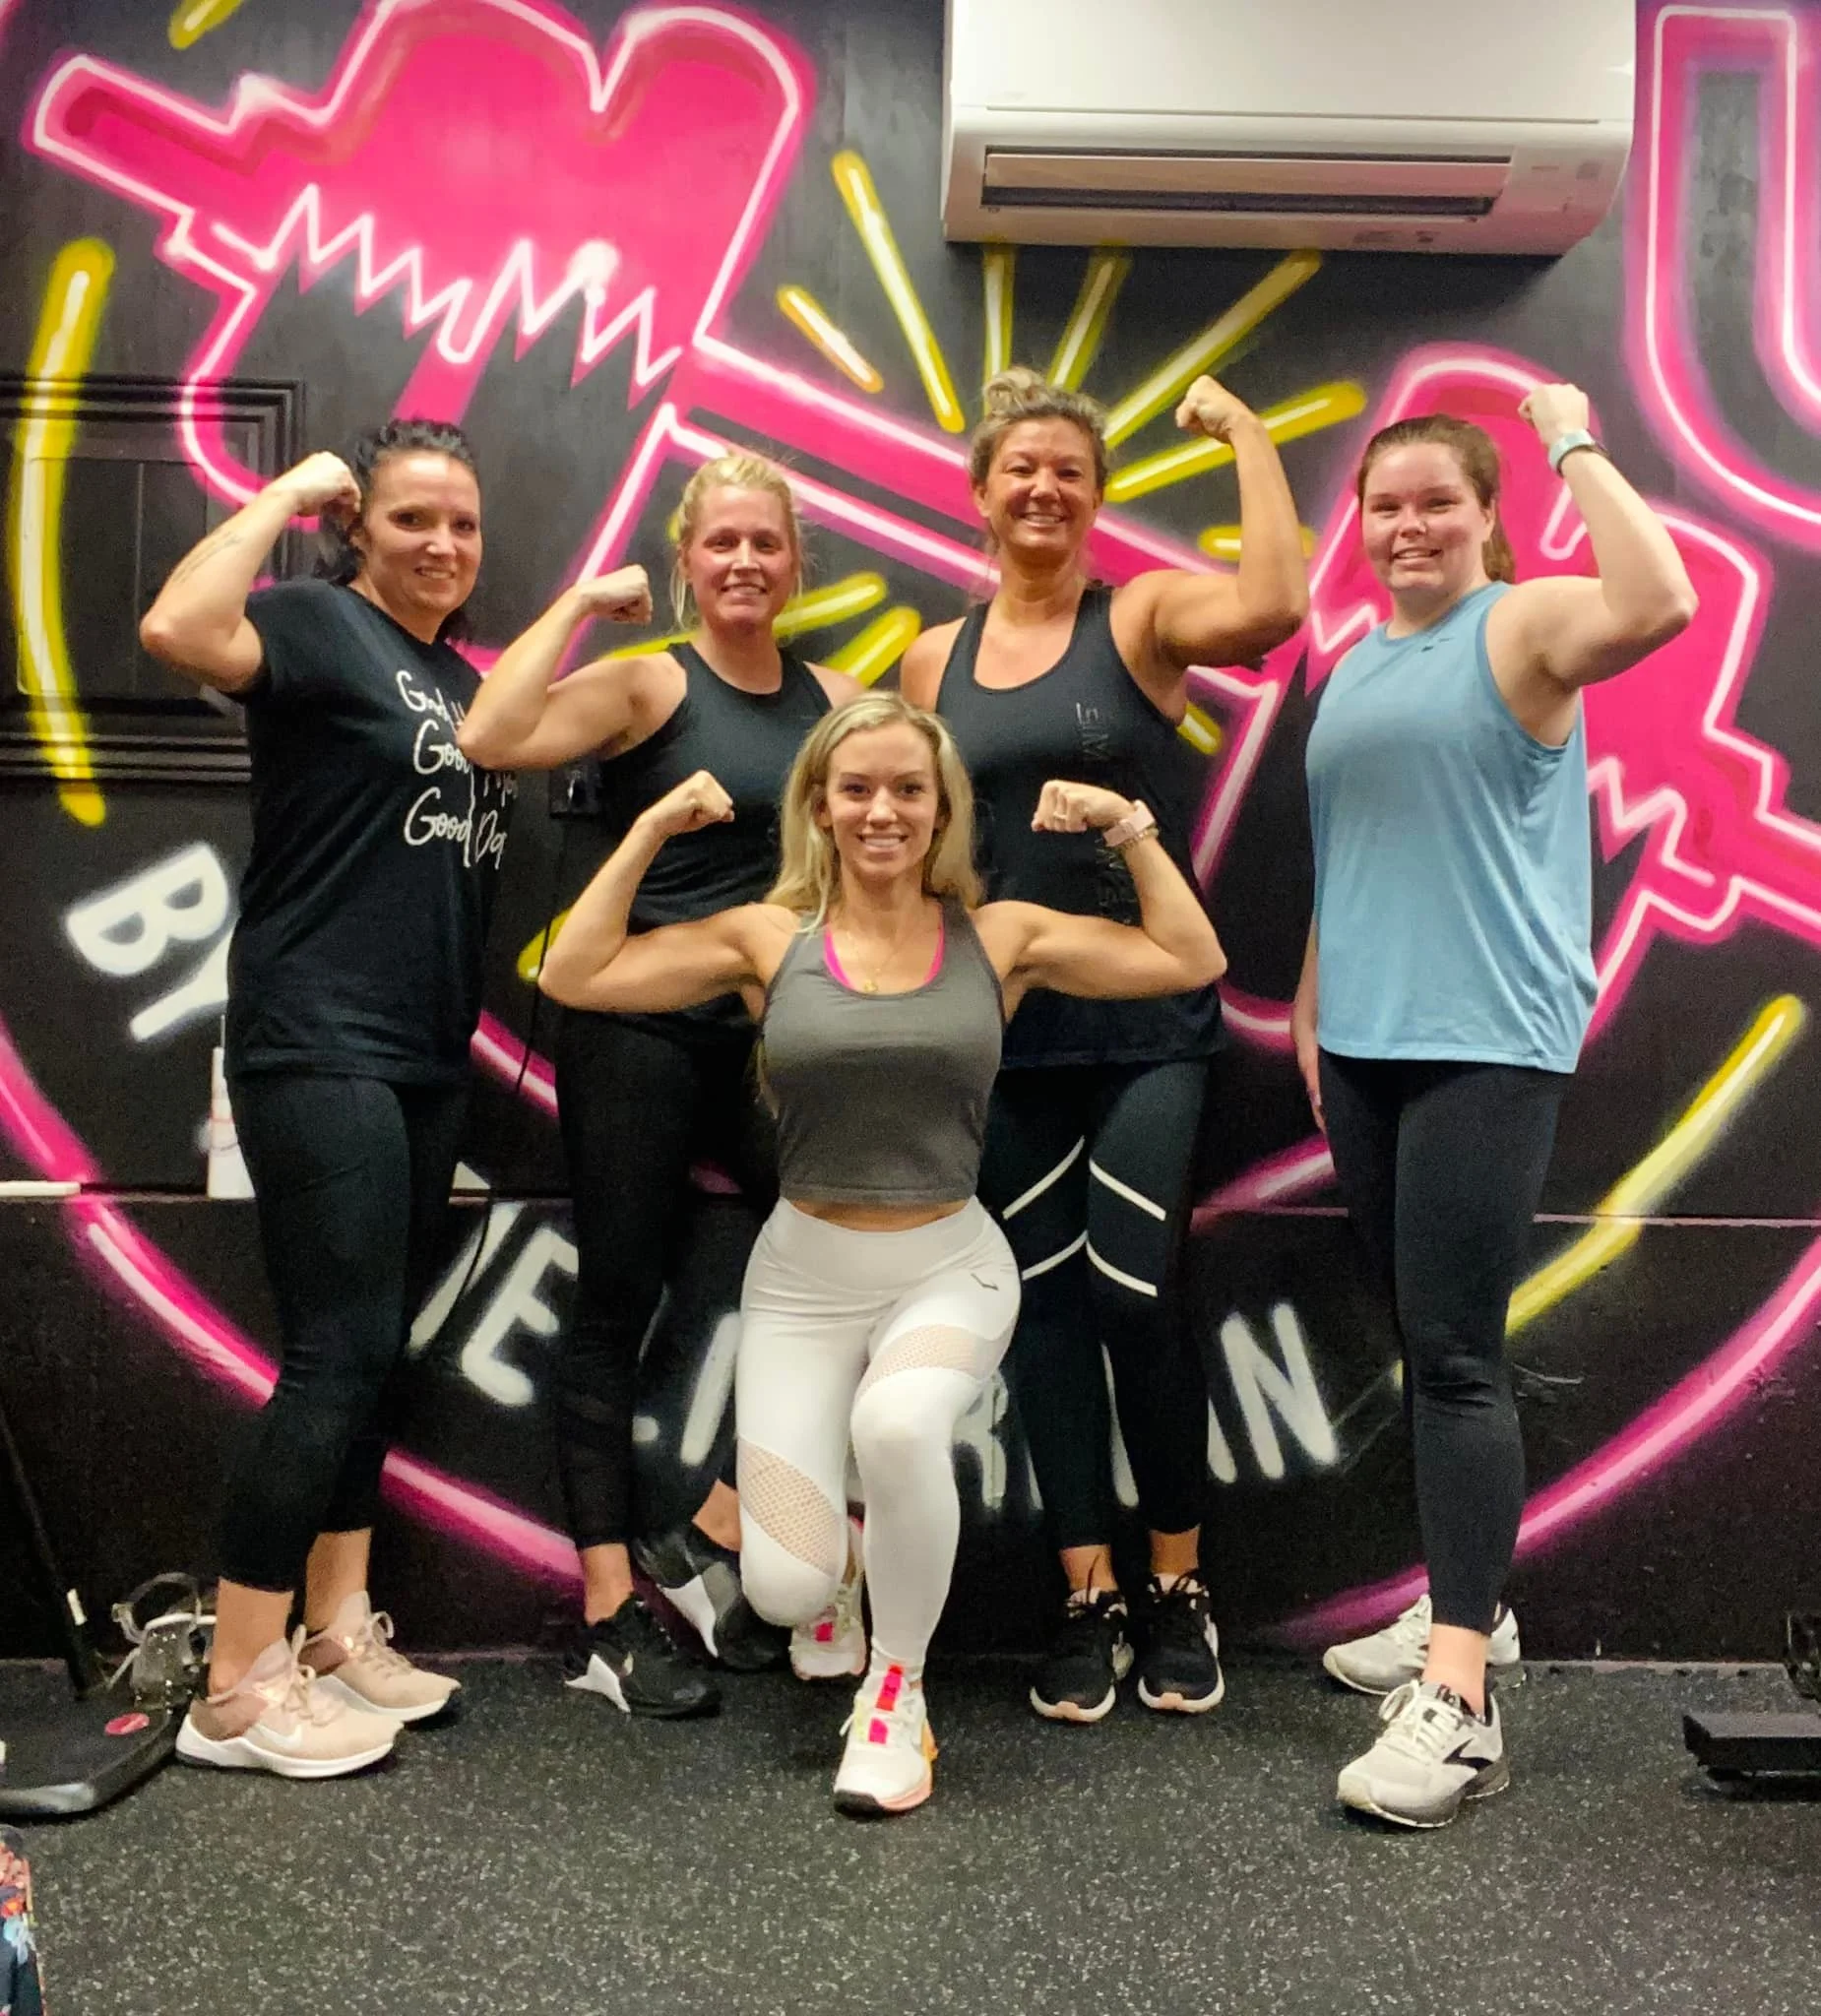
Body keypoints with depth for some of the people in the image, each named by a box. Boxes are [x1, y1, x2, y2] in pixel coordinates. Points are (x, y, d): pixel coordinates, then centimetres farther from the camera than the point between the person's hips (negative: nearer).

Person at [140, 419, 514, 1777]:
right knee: (336, 1359, -10)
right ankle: (237, 1692, 1)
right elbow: (178, 630, -26)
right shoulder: (320, 623, -5)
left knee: (378, 1354, 12)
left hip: (428, 1058, 9)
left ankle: (336, 1632, 24)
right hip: (319, 1048, -8)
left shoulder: (461, 675, 17)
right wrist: (285, 493, -16)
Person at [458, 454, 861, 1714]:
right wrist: (579, 604, -12)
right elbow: (491, 739, -20)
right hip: (640, 1030, -4)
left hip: (776, 1035, 5)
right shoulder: (651, 685, -4)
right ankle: (609, 1619, 12)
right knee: (619, 1306, 1)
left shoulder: (836, 699, 10)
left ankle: (718, 1540, 13)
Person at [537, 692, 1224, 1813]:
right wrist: (651, 834, -5)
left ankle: (899, 1691, -7)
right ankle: (836, 1524, 34)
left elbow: (1191, 961, 1)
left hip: (952, 1268, -1)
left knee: (897, 1423, -36)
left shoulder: (1000, 937, 0)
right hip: (804, 1276, 1)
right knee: (786, 1591, -7)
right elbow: (577, 977, -5)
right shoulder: (771, 939, -1)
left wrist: (1128, 827, -3)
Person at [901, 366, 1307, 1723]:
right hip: (1008, 1031, 4)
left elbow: (1274, 604, -23)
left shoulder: (1144, 617, -1)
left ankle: (1181, 1588, 16)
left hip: (1147, 1022, -3)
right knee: (1048, 1304, 7)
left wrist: (1247, 435, -14)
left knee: (1136, 1294, -7)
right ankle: (1092, 1601, 20)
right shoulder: (937, 659, 10)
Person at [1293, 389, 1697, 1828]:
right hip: (1362, 1044, 7)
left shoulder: (1521, 628, -3)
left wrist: (1577, 443, -14)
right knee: (1422, 1343, 14)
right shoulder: (1353, 666, 17)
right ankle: (1466, 1607, 29)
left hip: (1489, 1044, -7)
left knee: (1458, 1356, -10)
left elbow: (1658, 604, -25)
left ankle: (1457, 1701, -6)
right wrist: (1310, 1007, 19)